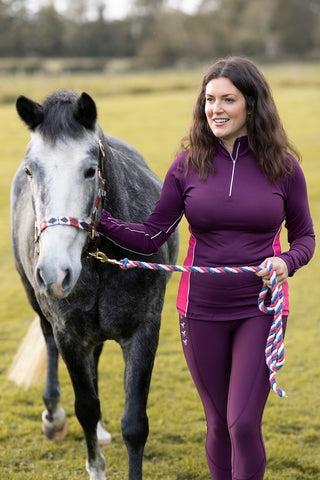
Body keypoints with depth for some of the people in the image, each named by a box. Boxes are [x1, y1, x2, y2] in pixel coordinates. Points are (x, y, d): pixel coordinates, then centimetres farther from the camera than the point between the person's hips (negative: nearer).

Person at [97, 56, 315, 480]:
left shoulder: (283, 166, -4)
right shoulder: (188, 165, -2)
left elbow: (304, 235, 6)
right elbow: (150, 238, -1)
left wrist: (287, 262, -16)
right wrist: (99, 220, -16)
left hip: (260, 309, -2)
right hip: (201, 310, 2)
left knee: (243, 423, -9)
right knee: (219, 424, 13)